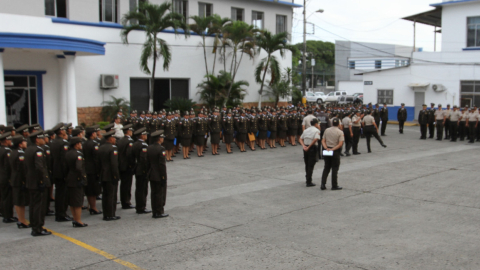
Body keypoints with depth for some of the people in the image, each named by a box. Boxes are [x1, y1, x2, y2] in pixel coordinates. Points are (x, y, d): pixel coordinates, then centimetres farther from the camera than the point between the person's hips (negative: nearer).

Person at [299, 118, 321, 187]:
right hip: (313, 148, -6)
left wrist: (303, 146, -5)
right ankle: (309, 182, -1)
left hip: (306, 148, 6)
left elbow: (300, 139, 8)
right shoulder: (317, 130, -5)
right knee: (311, 165, -2)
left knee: (307, 164, 17)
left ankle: (308, 178, 29)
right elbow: (316, 139, -21)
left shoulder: (306, 130, 14)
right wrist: (309, 147, -17)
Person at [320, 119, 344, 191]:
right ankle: (334, 186, 9)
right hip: (335, 152, -4)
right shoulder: (340, 132, -7)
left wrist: (326, 148, -8)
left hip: (327, 151, 4)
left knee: (326, 168, 12)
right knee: (335, 168, 5)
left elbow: (323, 141, 0)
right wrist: (333, 149, -15)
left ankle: (323, 185, 7)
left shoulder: (327, 130, 4)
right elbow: (340, 144, -16)